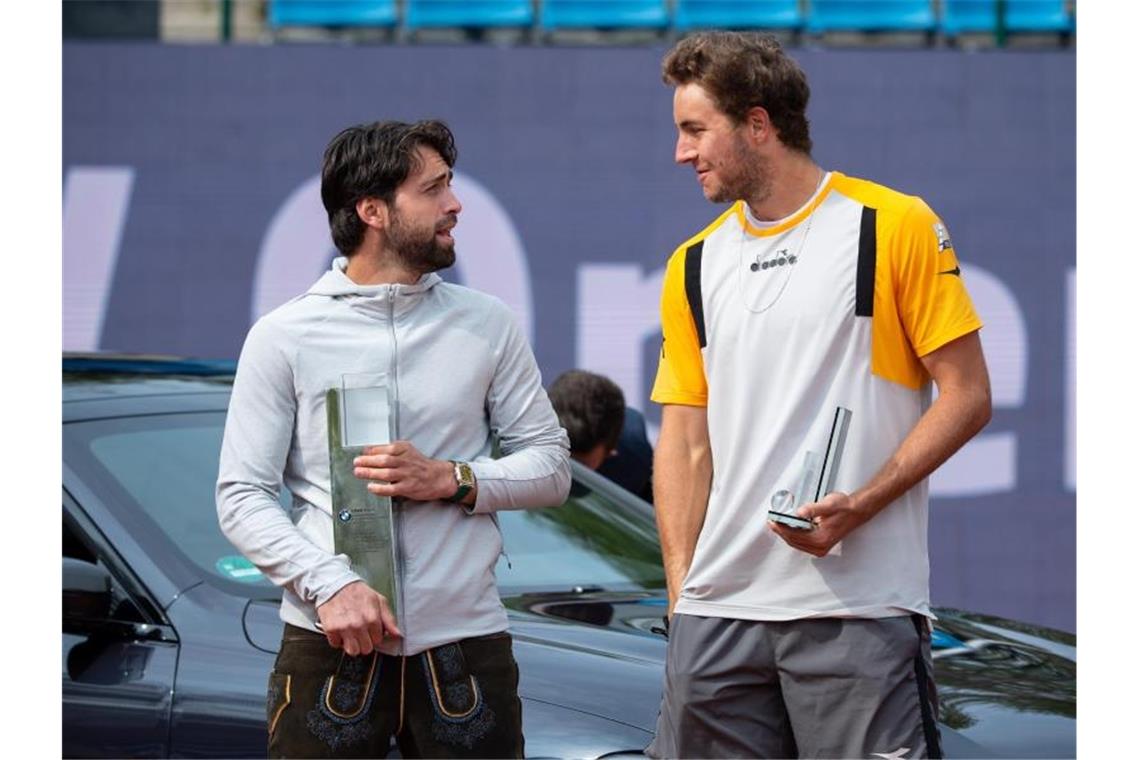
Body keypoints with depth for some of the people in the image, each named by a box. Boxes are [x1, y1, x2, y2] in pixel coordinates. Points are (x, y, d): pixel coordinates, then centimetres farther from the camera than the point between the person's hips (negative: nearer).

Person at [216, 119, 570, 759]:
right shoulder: (284, 337, 3)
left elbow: (552, 467, 11)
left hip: (464, 637, 2)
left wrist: (451, 480, -8)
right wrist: (329, 584, -16)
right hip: (329, 644, -2)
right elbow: (242, 496, -1)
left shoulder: (488, 325, 10)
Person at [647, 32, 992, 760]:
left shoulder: (894, 227, -1)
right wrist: (681, 589, 3)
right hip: (719, 612, 5)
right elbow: (686, 442, 14)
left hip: (861, 610, -5)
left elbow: (967, 397, -2)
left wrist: (861, 505, -14)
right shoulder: (695, 265, 13)